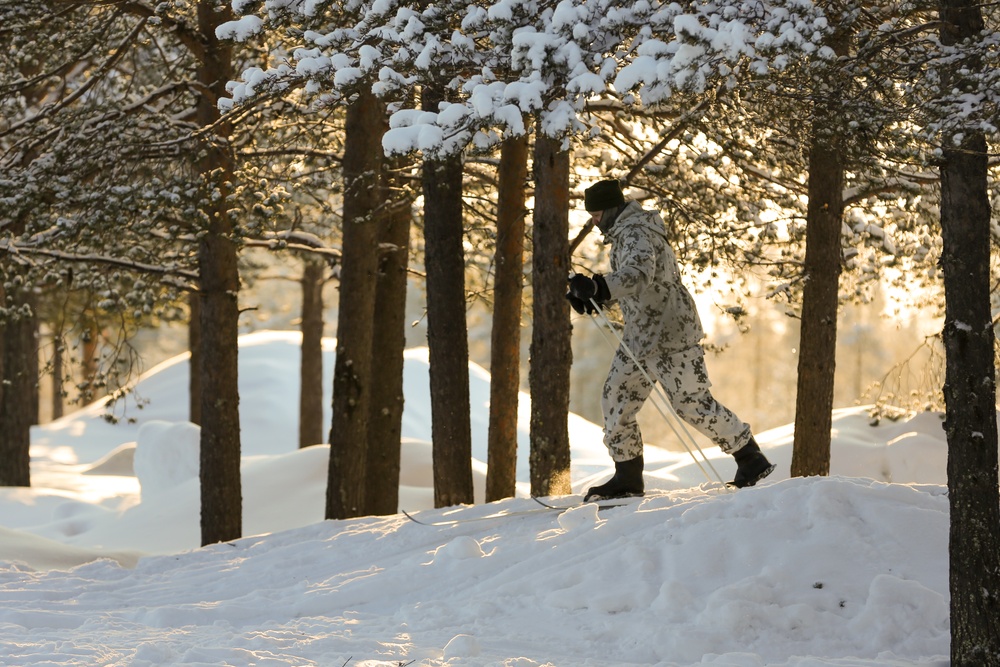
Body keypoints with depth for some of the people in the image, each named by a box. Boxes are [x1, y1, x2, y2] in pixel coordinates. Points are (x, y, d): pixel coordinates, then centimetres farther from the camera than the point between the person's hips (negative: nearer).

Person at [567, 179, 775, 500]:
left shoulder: (636, 232, -17)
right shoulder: (624, 232, 16)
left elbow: (639, 274, -36)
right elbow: (624, 283, 23)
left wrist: (597, 287, -50)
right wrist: (591, 294, 5)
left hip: (669, 333, -10)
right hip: (640, 337, 10)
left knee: (693, 404, -7)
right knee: (616, 399, 7)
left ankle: (752, 459, 5)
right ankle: (628, 477, 13)